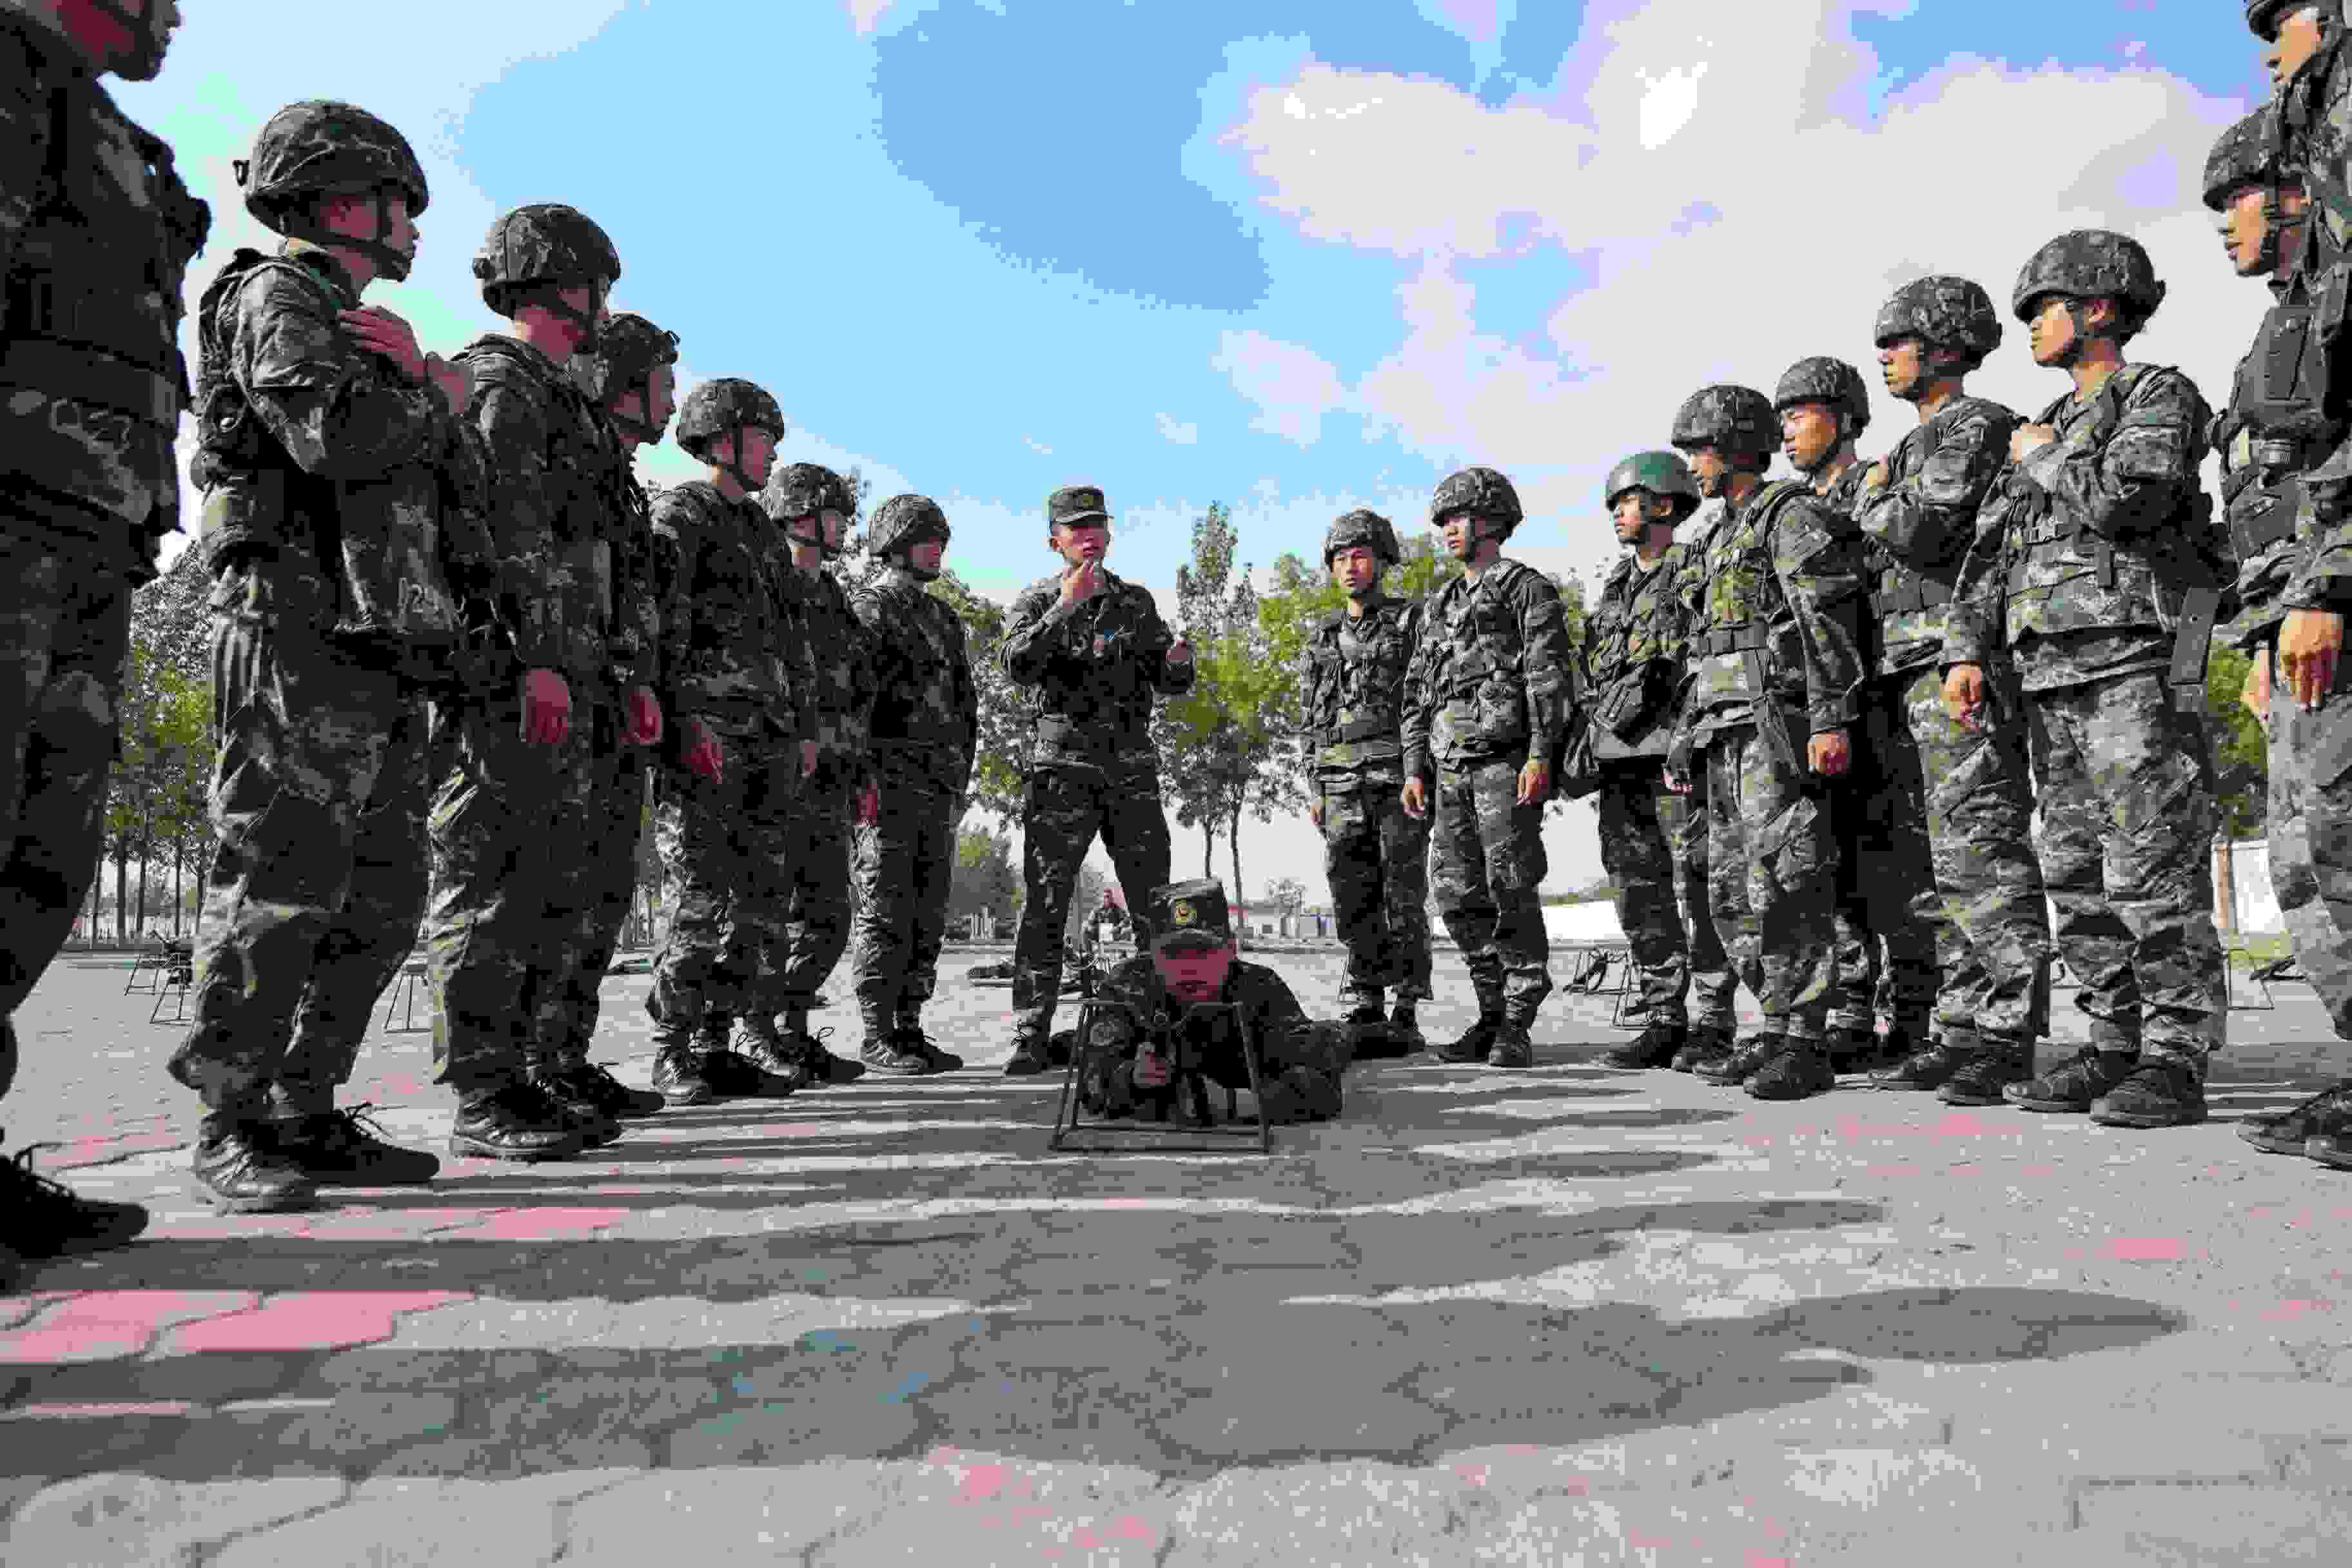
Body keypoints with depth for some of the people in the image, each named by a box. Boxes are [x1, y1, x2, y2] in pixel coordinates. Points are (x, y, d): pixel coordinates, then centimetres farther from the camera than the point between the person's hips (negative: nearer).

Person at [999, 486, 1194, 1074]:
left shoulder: (1137, 601, 16)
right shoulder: (1037, 600, 7)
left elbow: (1171, 684, 14)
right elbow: (1019, 668, -11)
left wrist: (1178, 661, -9)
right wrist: (1065, 607, -18)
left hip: (1133, 768, 3)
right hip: (1062, 767, -3)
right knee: (1044, 905, -4)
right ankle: (1031, 1037, 1)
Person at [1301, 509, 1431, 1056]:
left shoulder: (1411, 621, 5)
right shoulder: (1323, 636, 18)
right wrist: (1314, 788, 12)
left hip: (1398, 775, -4)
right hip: (1341, 783, 4)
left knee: (1403, 897, -3)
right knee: (1354, 900, 2)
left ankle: (1407, 1015, 3)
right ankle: (1363, 1014, 7)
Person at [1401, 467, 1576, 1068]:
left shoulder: (1527, 588, 5)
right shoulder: (1441, 606, 25)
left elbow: (1551, 676, -6)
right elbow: (1417, 694, 22)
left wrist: (1540, 755, -17)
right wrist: (1414, 769, 14)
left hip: (1505, 759, -7)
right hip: (1450, 768, 7)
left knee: (1511, 890, -8)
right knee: (1458, 896, 4)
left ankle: (1517, 1026, 0)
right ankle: (1493, 1016, 13)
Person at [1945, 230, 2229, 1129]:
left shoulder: (2159, 395, 3)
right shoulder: (2045, 430, 24)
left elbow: (2125, 499, -17)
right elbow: (1991, 548, 17)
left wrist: (2043, 455, 0)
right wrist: (1967, 650, 6)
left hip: (2136, 660, -7)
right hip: (2050, 676, 8)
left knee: (2154, 868, -9)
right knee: (2077, 876, 6)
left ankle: (2175, 1064, -4)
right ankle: (2117, 1050, 13)